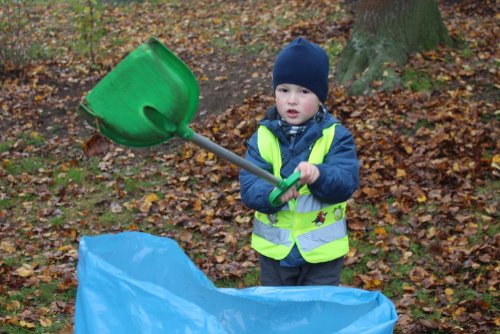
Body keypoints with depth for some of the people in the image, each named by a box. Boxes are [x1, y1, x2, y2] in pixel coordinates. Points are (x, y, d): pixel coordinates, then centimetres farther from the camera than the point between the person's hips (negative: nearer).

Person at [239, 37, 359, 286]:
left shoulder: (335, 136, -9)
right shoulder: (263, 137, -6)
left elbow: (347, 181, -21)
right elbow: (249, 185, -14)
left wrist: (318, 175, -42)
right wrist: (273, 193, -36)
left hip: (322, 250, -2)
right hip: (274, 248, 2)